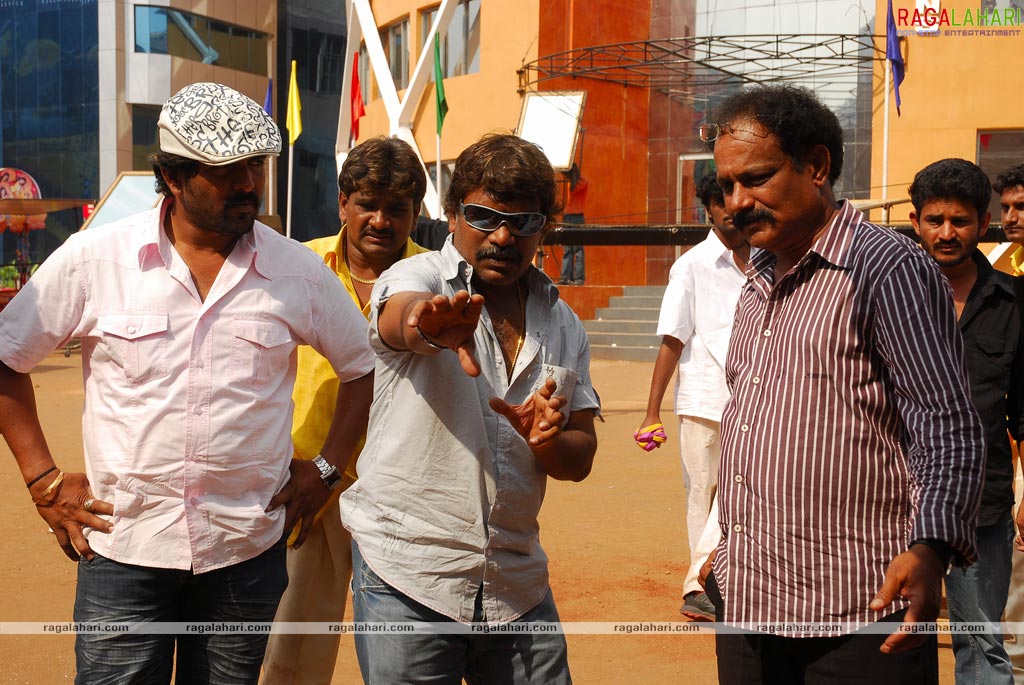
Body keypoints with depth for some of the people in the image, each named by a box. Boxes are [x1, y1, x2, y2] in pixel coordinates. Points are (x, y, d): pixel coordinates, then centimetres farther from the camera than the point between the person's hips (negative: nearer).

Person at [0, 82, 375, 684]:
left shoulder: (299, 271, -1)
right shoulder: (94, 259, -4)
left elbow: (365, 366, 12)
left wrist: (326, 470, 5)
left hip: (248, 551, 1)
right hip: (122, 545, -1)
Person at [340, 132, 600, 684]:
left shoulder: (562, 324, 9)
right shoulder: (418, 277, -5)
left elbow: (580, 460, 11)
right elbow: (404, 314, -30)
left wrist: (549, 440, -12)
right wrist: (433, 325, -53)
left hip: (518, 585, 4)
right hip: (407, 577, -4)